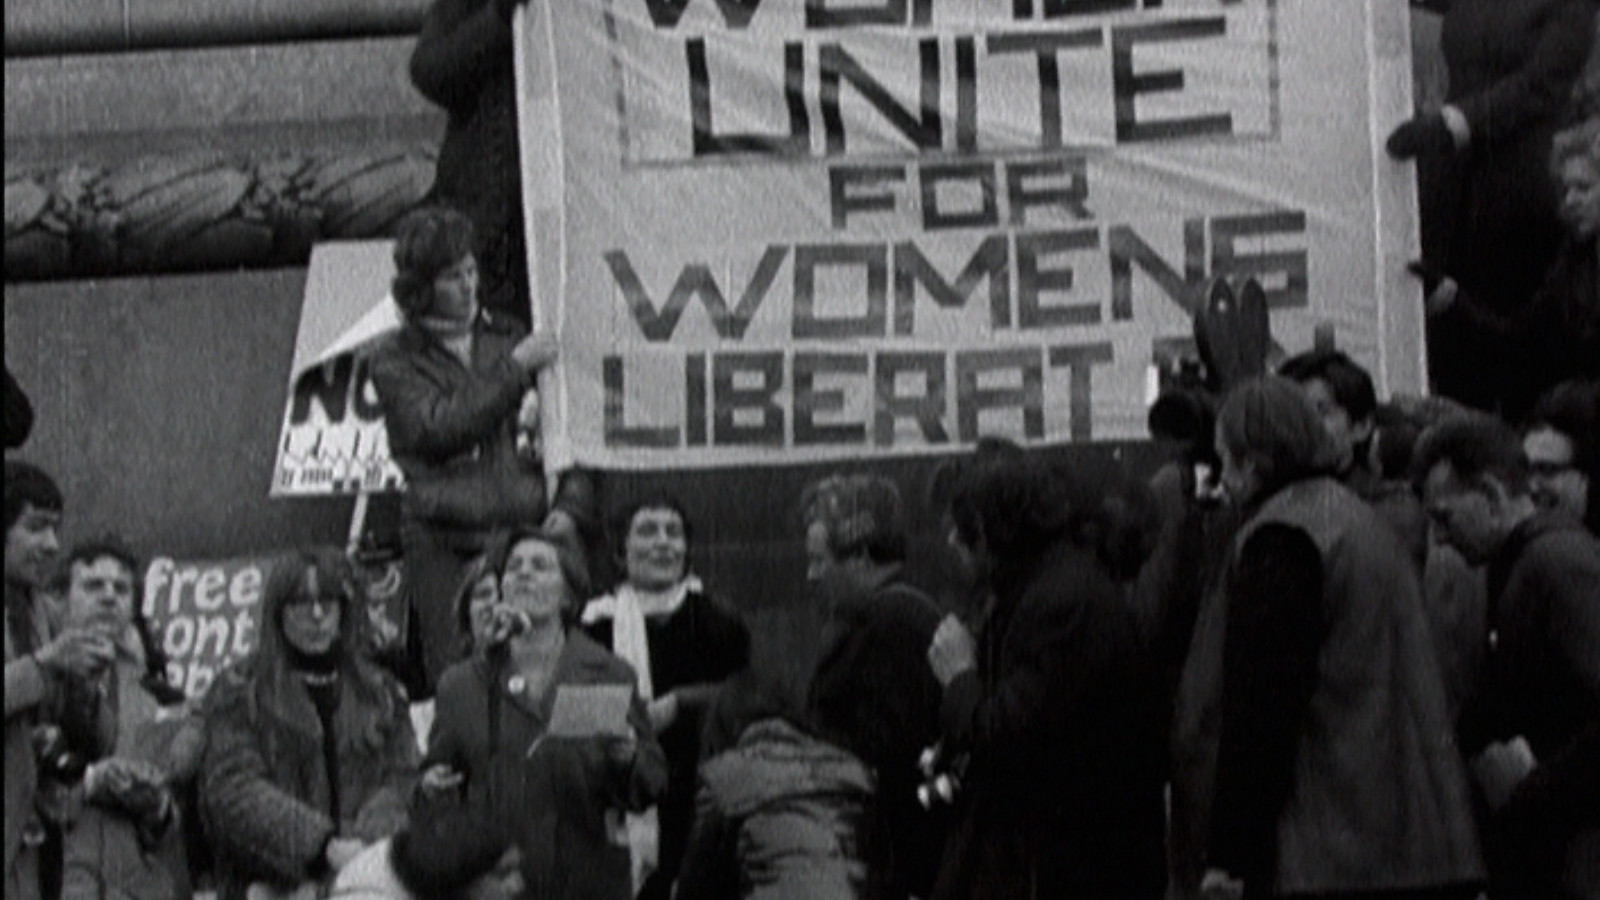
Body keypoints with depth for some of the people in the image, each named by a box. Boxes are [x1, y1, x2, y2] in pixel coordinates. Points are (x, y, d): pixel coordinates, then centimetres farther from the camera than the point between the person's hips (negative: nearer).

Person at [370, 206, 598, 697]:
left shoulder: (508, 340, 18)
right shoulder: (396, 360, 9)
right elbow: (437, 429, -9)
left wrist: (570, 505, 1)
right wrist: (512, 369, -6)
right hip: (444, 542, -2)